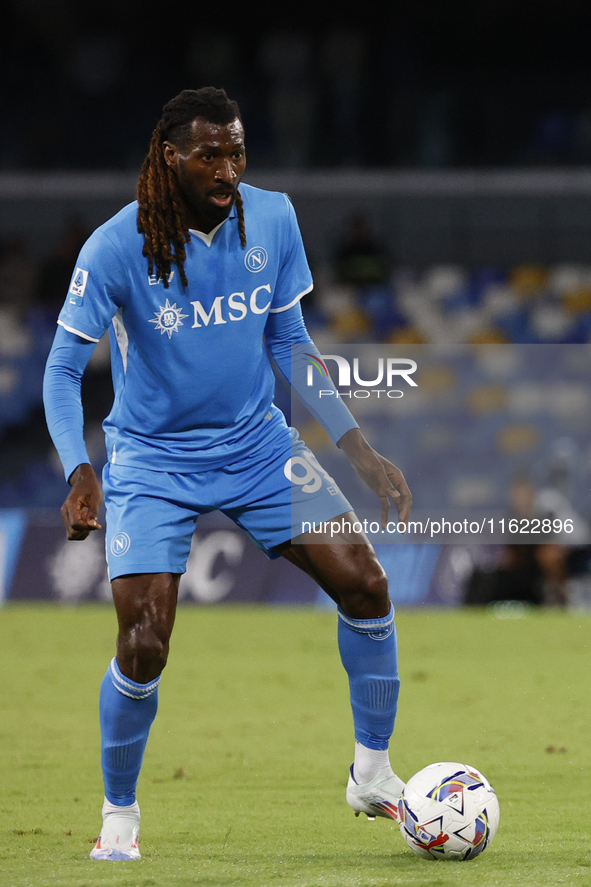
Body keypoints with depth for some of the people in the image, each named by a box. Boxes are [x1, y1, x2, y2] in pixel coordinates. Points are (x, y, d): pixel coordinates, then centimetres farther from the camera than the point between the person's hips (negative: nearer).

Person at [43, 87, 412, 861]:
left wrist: (359, 450, 2)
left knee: (365, 584, -7)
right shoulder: (117, 248, -18)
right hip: (153, 462, -4)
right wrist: (80, 473, -32)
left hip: (257, 443, 4)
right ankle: (119, 814, 10)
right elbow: (63, 370, -16)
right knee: (143, 647, -14)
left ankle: (372, 775, 10)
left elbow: (290, 345, 7)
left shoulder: (272, 219, -5)